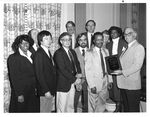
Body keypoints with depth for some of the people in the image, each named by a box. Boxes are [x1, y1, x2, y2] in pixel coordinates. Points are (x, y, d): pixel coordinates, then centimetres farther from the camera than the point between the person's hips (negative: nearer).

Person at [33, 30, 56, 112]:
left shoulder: (48, 52, 12)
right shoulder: (39, 54, -15)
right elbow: (39, 74, -18)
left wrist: (53, 89, 11)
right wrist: (46, 91, -19)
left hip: (52, 90, 8)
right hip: (45, 91, -8)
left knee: (51, 110, 15)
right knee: (45, 111, 3)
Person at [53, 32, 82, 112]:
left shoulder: (72, 52, 13)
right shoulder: (58, 53, -12)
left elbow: (77, 64, 16)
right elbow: (62, 69, -18)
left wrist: (79, 73, -6)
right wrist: (74, 79, -16)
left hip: (72, 84, 7)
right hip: (63, 84, -7)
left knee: (70, 106, 16)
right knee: (62, 108, 4)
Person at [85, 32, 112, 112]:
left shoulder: (106, 51, 9)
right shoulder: (89, 53, -9)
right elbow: (87, 71, -12)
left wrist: (110, 80, 7)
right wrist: (92, 86, -16)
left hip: (104, 84, 5)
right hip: (94, 85, -5)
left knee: (101, 107, 15)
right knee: (92, 107, 5)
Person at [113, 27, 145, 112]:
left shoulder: (139, 47, -7)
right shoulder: (127, 47, 17)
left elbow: (137, 65, -17)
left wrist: (123, 72, -21)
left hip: (132, 84, -8)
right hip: (123, 83, 8)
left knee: (133, 109, 1)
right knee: (126, 107, 17)